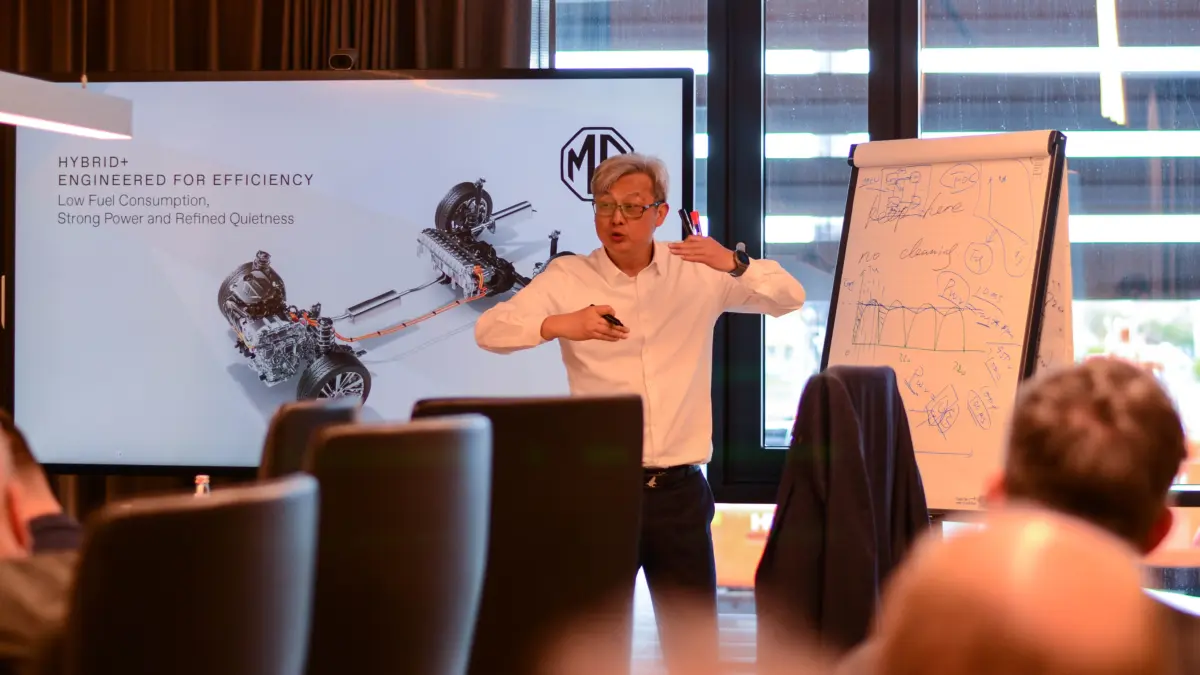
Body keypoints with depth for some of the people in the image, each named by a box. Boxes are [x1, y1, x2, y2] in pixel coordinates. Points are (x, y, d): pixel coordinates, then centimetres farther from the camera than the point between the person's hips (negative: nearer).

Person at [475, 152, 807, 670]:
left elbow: (789, 298, -1)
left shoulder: (698, 272, 4)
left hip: (679, 490, 1)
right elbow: (490, 330, -10)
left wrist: (735, 264, -21)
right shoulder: (567, 277, 0)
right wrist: (560, 324, -30)